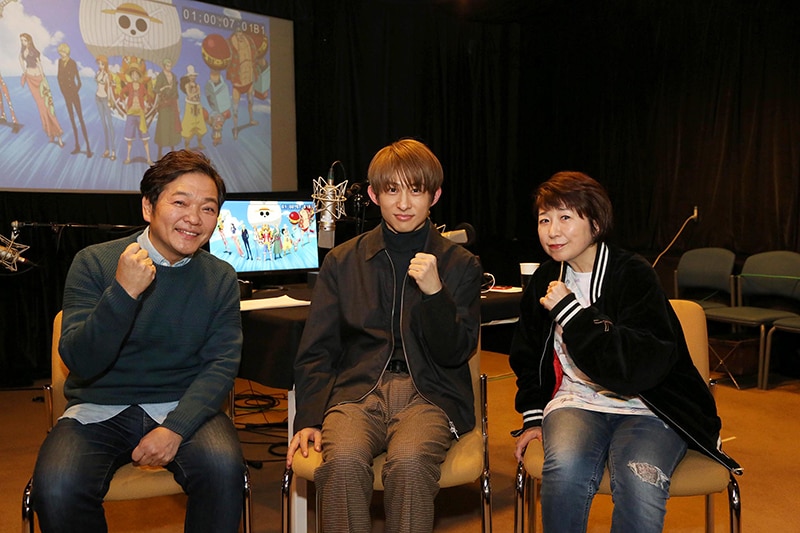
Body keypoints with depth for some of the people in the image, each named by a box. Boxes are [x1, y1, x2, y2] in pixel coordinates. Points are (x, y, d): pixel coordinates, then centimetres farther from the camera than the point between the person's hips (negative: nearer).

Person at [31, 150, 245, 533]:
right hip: (99, 409, -1)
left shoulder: (221, 278, 3)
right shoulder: (94, 263, -4)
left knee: (224, 467, -29)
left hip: (183, 406, 1)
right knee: (56, 487, -28)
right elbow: (80, 363, -11)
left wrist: (176, 427, -19)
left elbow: (222, 363, -4)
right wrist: (122, 292, -27)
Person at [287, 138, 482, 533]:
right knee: (343, 459, -31)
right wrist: (308, 419, -3)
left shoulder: (460, 265, 10)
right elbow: (315, 352, 11)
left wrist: (434, 292, -12)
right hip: (356, 388, 1)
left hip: (428, 393, -1)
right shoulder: (341, 262, 13)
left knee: (409, 460, -33)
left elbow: (456, 353, 3)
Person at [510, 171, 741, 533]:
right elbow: (527, 356, 22)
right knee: (565, 467, -31)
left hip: (644, 406, -3)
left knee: (639, 481, -34)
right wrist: (532, 416, 11)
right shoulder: (544, 280, 8)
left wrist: (571, 313, -22)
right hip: (576, 401, 3)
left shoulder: (634, 275, -9)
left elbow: (644, 366, -22)